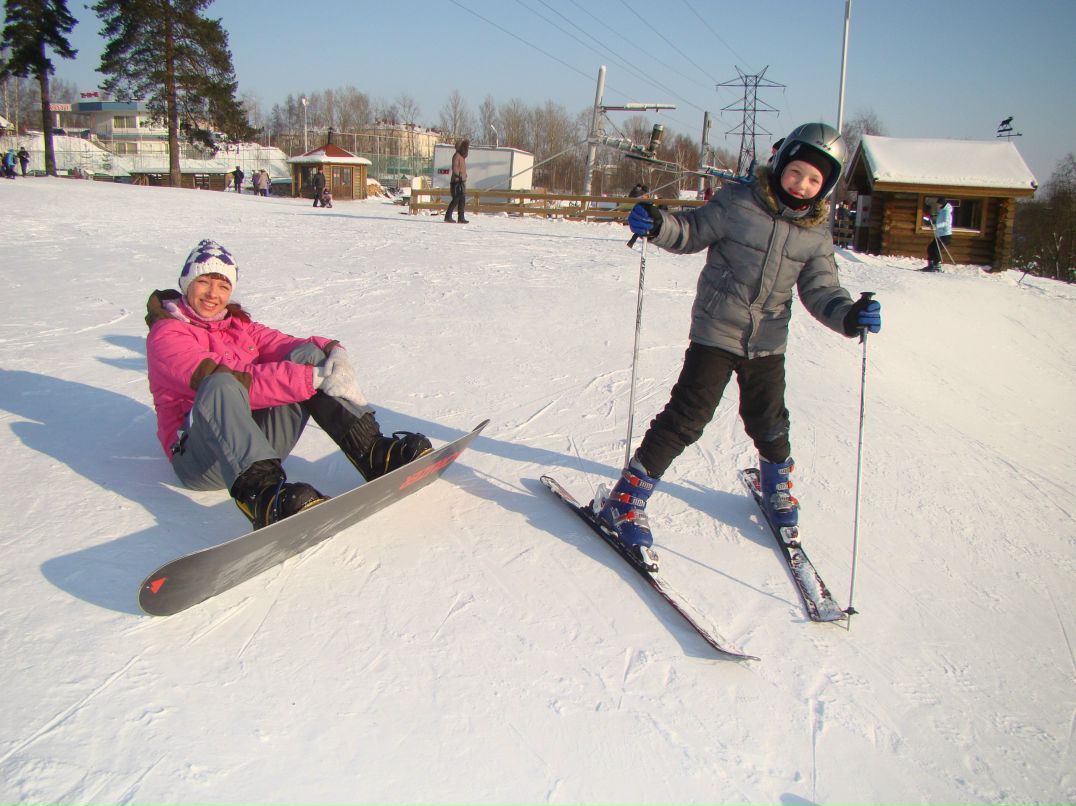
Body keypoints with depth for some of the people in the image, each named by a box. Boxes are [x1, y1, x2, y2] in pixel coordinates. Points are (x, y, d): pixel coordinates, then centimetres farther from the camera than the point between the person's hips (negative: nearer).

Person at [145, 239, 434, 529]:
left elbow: (284, 345, 1)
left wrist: (333, 351, -23)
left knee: (310, 355, -9)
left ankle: (374, 452, -20)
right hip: (200, 456, -6)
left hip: (261, 439, 6)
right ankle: (261, 493, -56)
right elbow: (231, 381, -20)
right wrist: (313, 379, -29)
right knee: (220, 385, -36)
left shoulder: (239, 325, 18)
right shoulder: (166, 334, -3)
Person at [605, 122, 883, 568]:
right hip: (716, 333, -4)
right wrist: (657, 225, -22)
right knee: (687, 417, -10)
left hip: (767, 343, 4)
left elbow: (820, 290, 1)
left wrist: (849, 315, -19)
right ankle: (626, 502, -1)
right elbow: (693, 231, -2)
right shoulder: (738, 203, -9)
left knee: (769, 423, 17)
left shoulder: (816, 235, 2)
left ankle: (777, 490, 47)